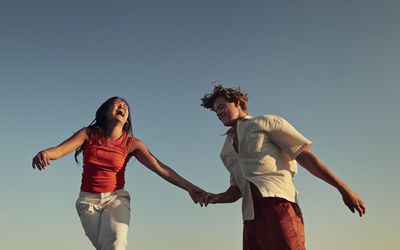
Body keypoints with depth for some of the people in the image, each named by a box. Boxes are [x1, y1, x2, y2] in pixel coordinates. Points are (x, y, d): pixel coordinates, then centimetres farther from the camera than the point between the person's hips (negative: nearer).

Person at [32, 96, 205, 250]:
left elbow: (160, 168, -10)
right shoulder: (89, 134, -2)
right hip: (88, 200, 1)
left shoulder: (132, 143, -4)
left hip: (116, 198, -1)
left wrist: (189, 187, -20)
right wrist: (44, 153, -39)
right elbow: (59, 150, -15)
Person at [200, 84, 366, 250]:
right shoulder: (226, 151, 26)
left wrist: (342, 188, -1)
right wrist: (218, 198, 5)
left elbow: (304, 155, 4)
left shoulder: (266, 122, 9)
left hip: (278, 206, -6)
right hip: (250, 218, 6)